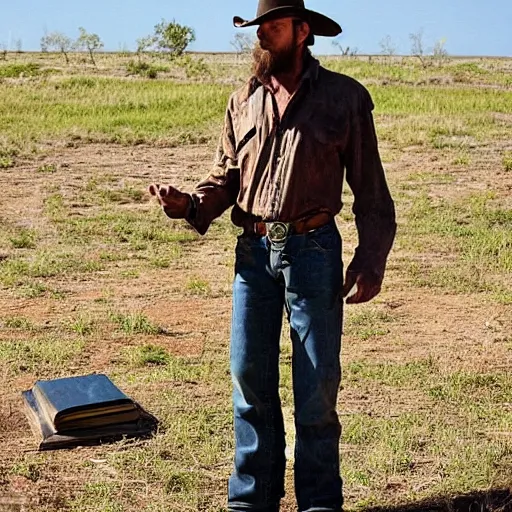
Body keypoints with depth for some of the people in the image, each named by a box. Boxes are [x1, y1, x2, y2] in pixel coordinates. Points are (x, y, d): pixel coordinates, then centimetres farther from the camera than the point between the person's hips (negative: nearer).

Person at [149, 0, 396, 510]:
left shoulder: (345, 97, 0)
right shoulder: (243, 101, 9)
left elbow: (370, 189, 1)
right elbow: (225, 177, 13)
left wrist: (370, 261, -6)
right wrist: (188, 204, -7)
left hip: (313, 252, -3)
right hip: (253, 252, 3)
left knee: (316, 385, 3)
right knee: (249, 378, 6)